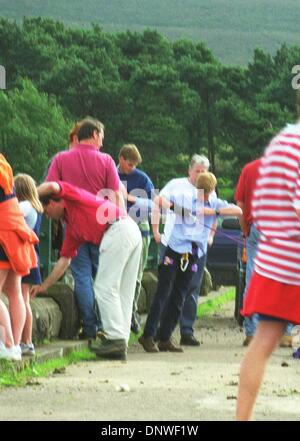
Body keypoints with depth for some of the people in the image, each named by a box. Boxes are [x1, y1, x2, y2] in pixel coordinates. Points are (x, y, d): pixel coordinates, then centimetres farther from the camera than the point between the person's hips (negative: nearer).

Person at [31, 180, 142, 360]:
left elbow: (51, 187, -11)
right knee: (123, 293, 10)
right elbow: (65, 260, 30)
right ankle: (121, 342, 12)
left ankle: (115, 337, -8)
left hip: (118, 229, -9)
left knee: (105, 287, -5)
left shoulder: (70, 193, 11)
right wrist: (44, 286, 33)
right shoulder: (71, 226, 29)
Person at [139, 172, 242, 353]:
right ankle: (148, 336, -5)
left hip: (194, 255, 4)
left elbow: (238, 211, -4)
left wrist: (214, 211, -14)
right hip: (174, 251, -4)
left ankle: (164, 338, 14)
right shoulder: (184, 198, 0)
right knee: (163, 294, -7)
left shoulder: (215, 204, 7)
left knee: (178, 299, 8)